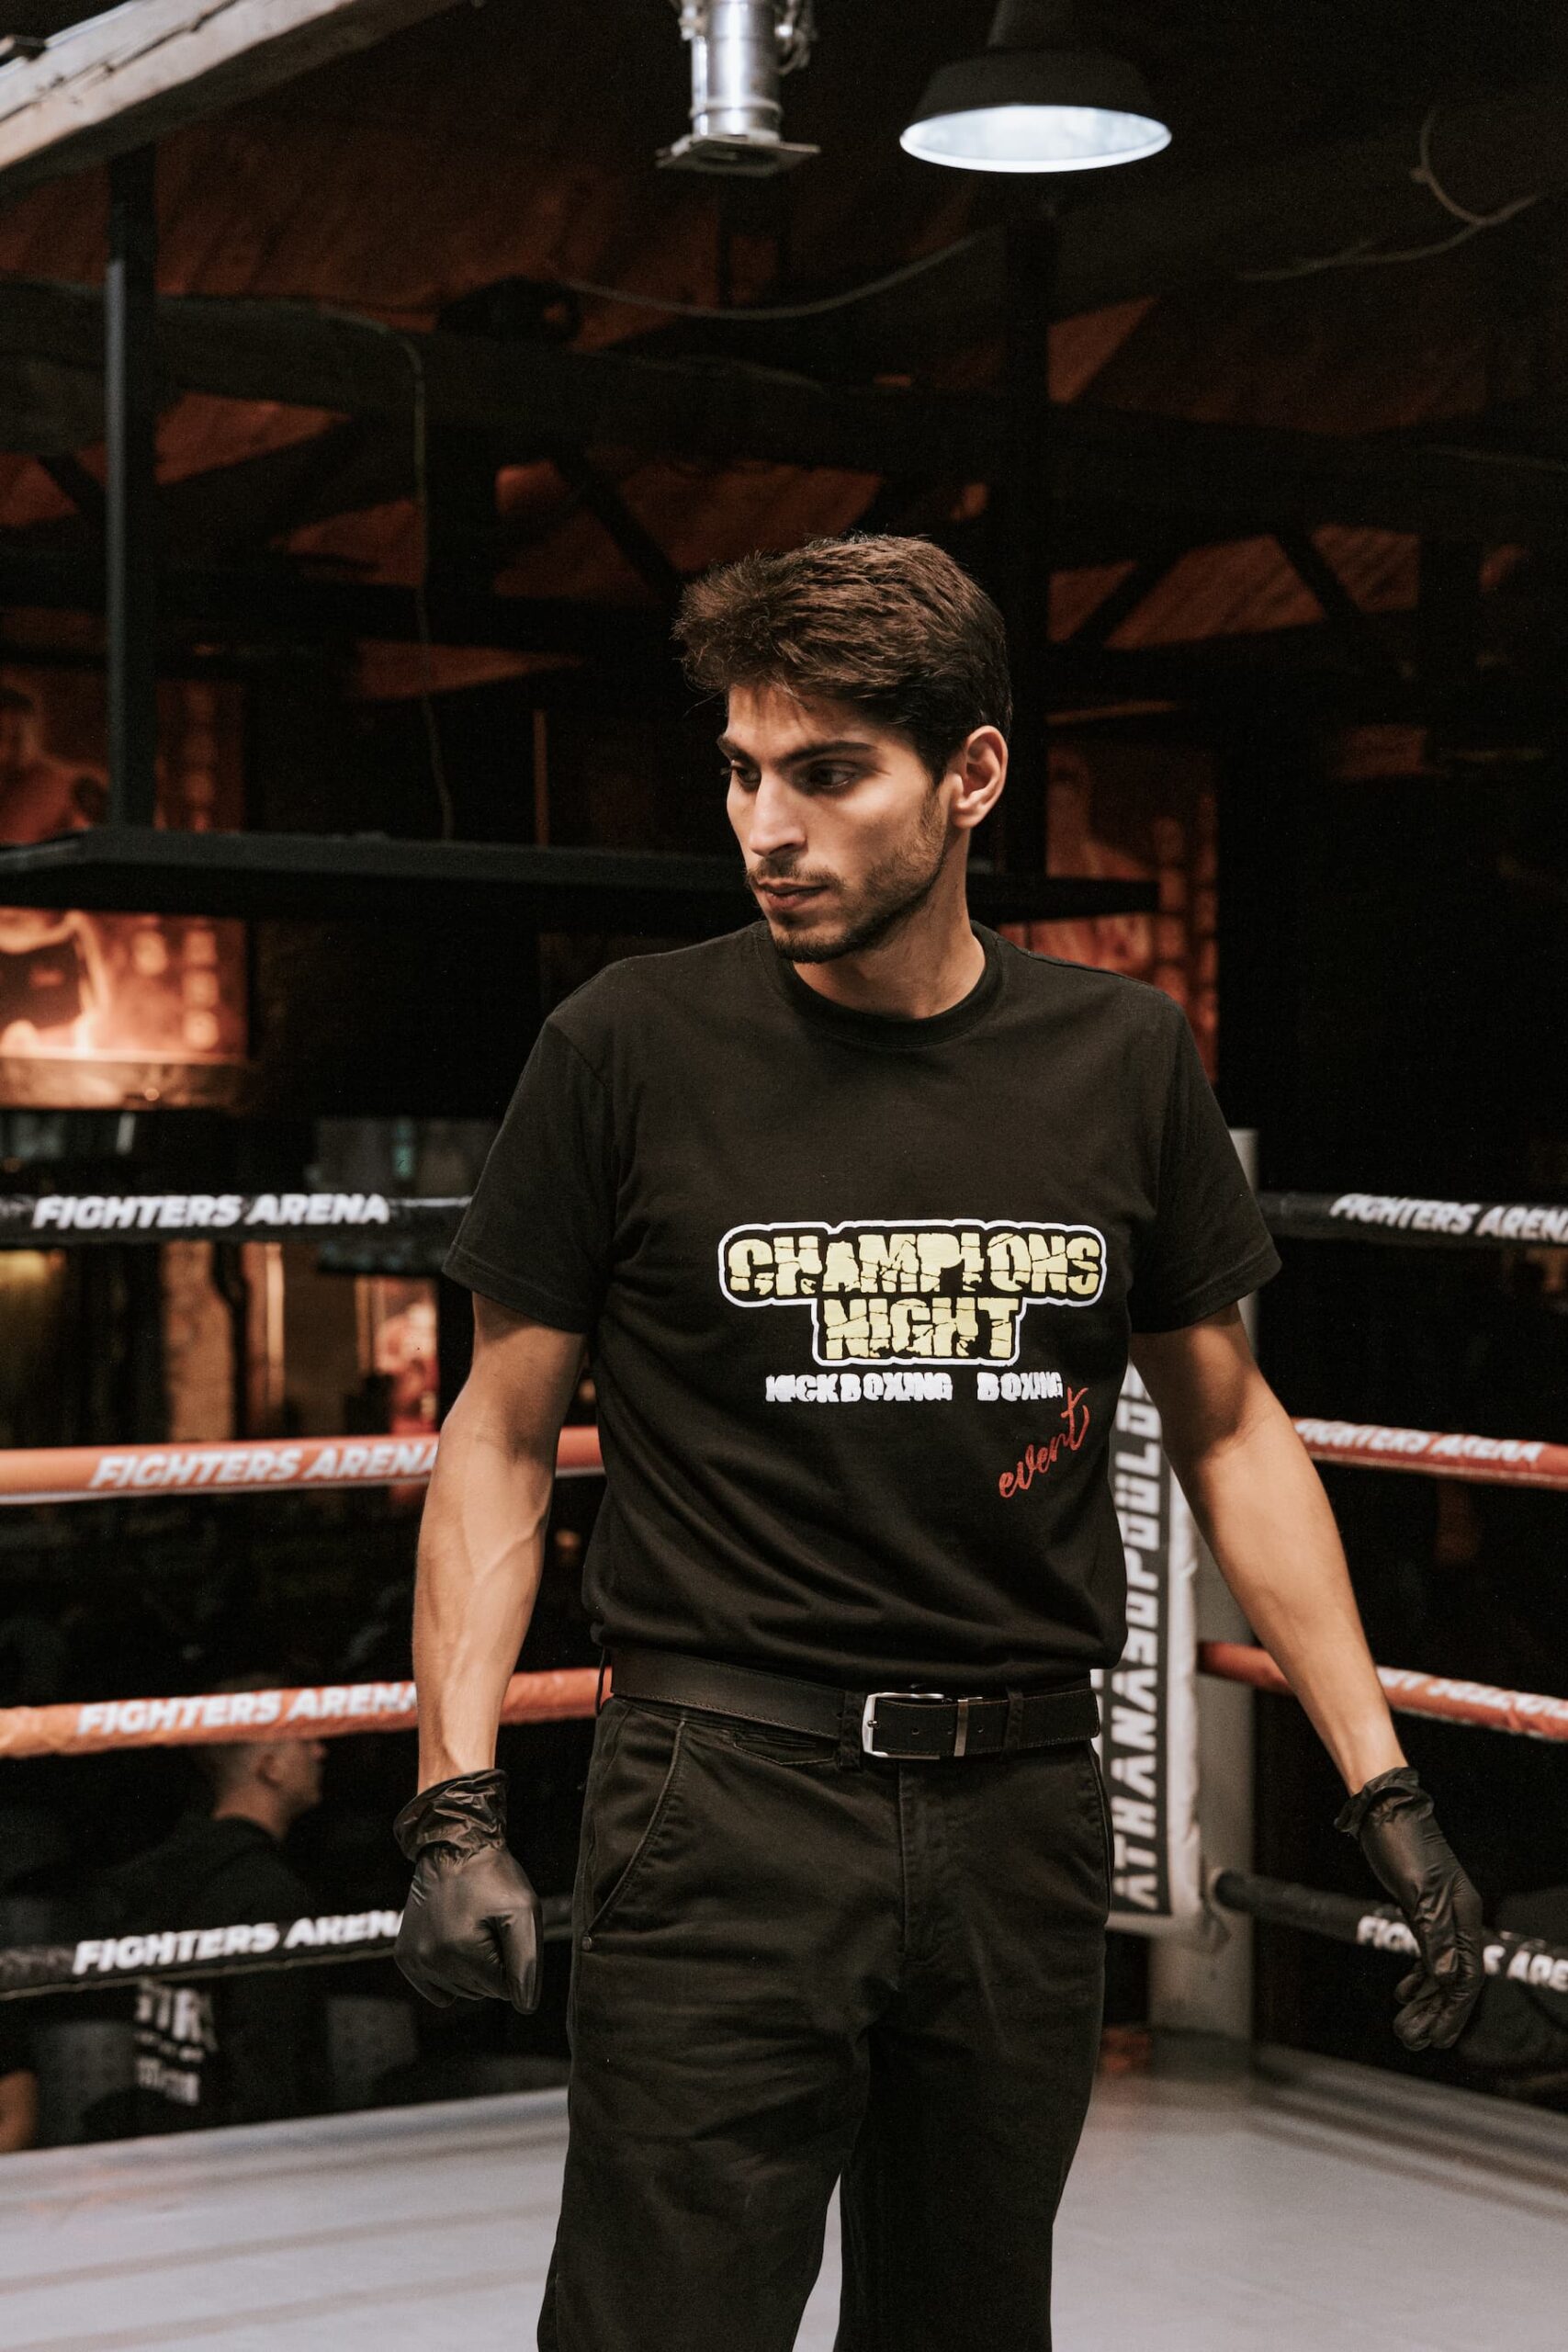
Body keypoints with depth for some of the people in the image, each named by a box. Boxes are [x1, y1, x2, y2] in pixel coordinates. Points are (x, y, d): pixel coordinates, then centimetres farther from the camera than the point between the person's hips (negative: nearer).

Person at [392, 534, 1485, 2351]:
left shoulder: (1121, 1060, 3)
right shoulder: (628, 1049, -5)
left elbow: (1230, 1432, 12)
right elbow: (502, 1437, 1)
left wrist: (1383, 1790, 7)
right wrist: (457, 1805, -9)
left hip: (1025, 1811, 3)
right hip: (723, 1793, -3)